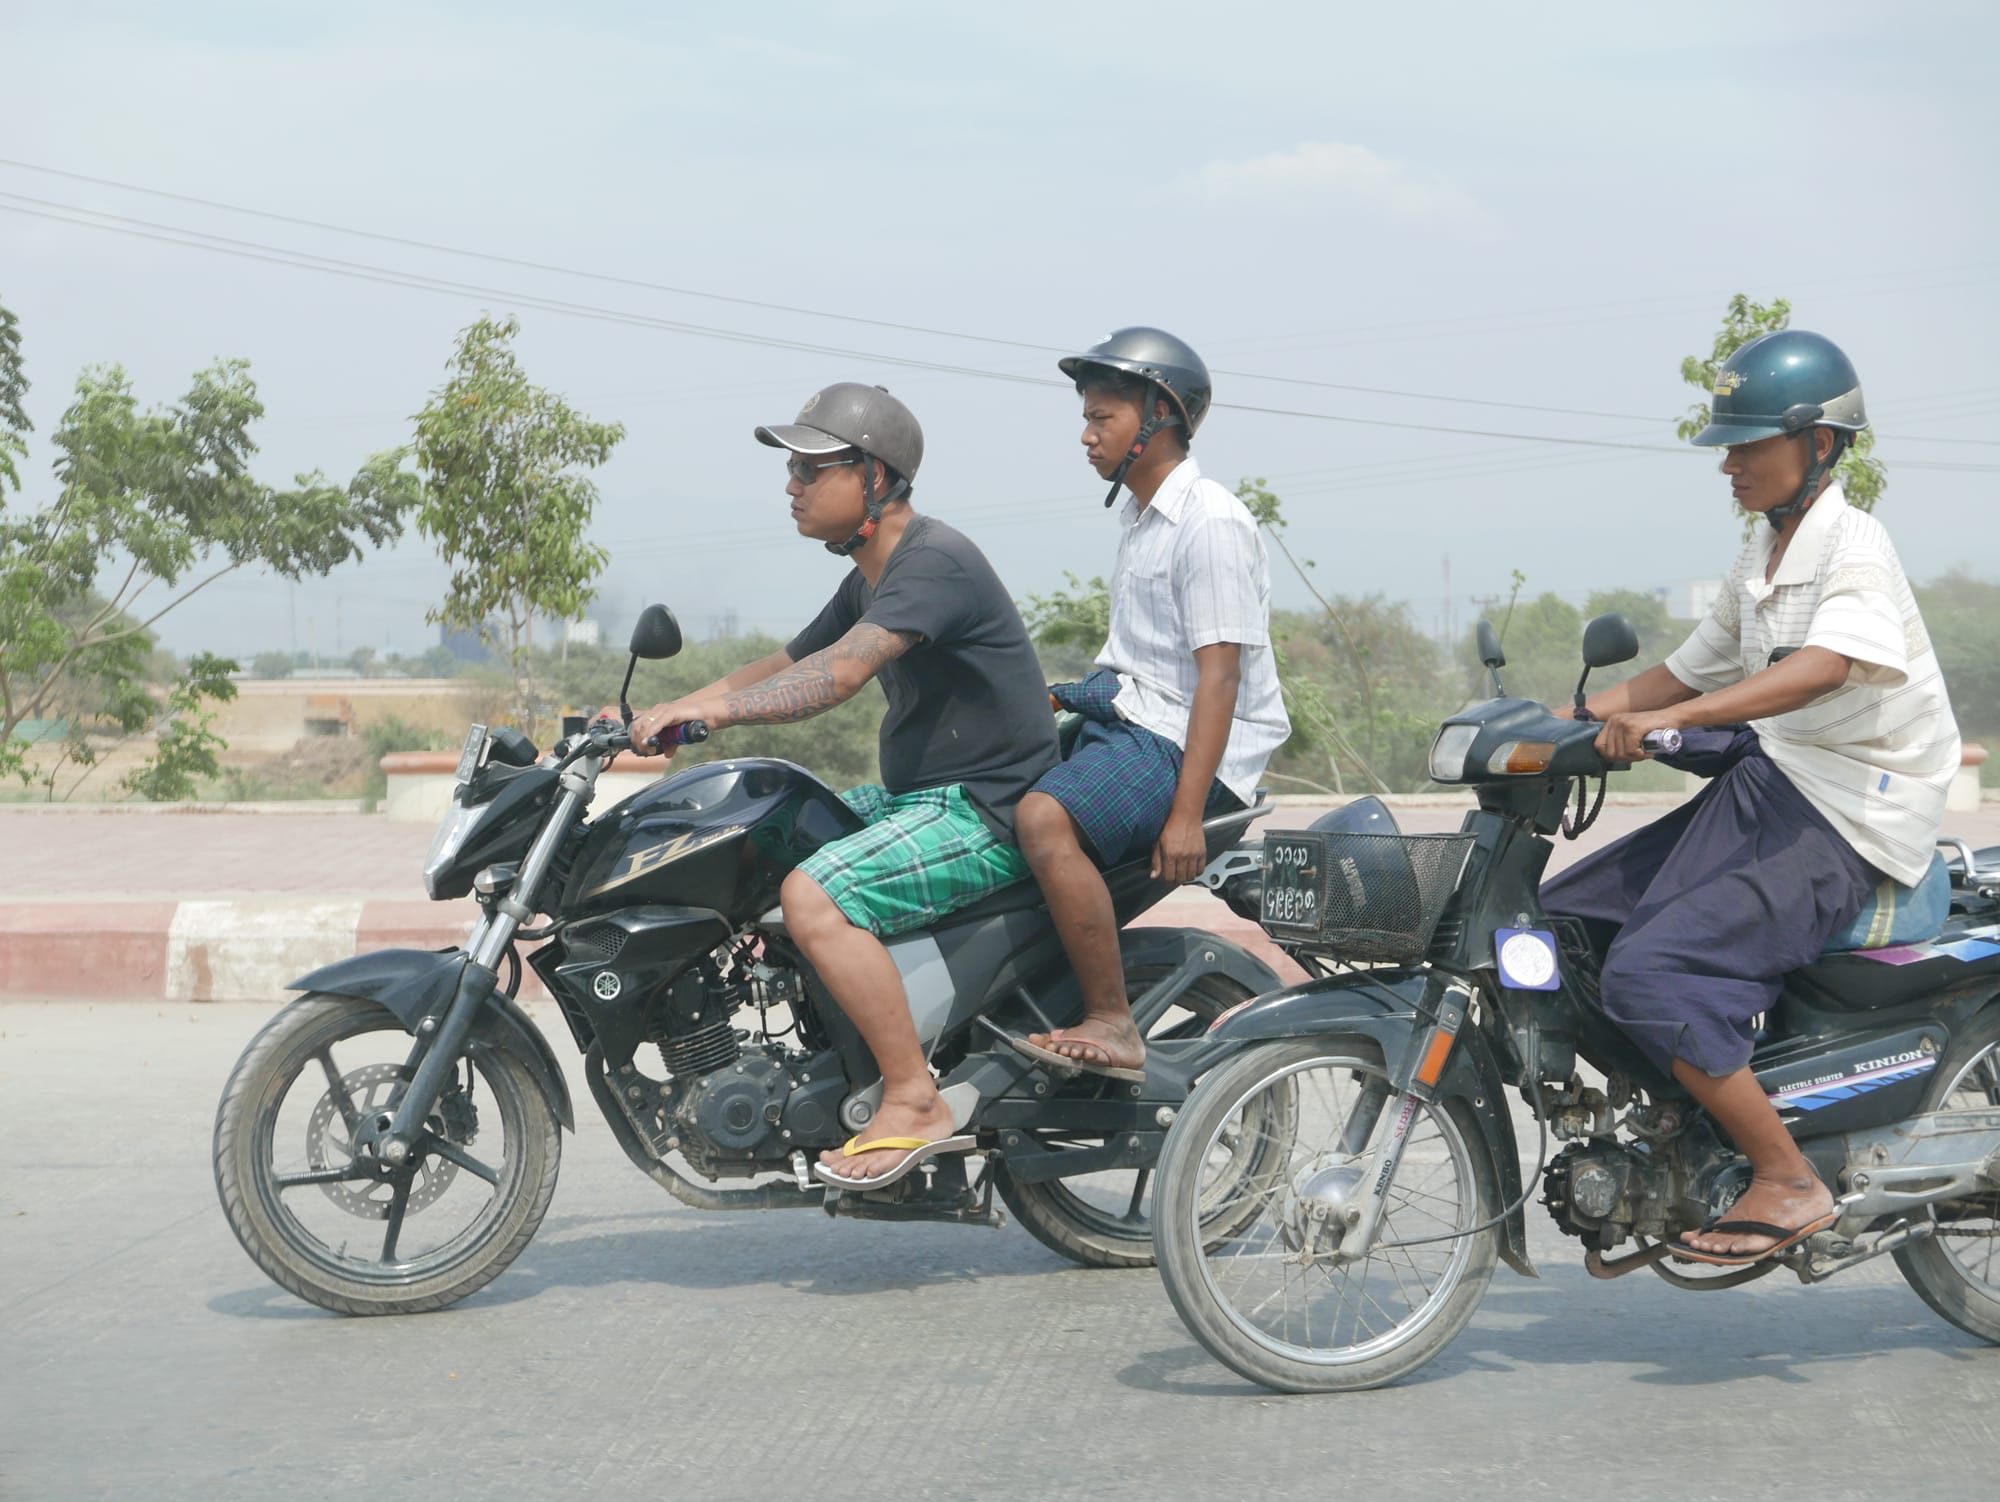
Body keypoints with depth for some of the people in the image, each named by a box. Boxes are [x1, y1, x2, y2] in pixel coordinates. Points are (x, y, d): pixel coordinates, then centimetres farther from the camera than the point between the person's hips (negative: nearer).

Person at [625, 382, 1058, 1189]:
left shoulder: (935, 562, -19)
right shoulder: (868, 579, 14)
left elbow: (839, 672, -32)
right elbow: (785, 665, 18)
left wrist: (714, 708, -38)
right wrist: (657, 717, 7)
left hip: (984, 812, -11)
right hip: (917, 796, 11)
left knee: (813, 896, -29)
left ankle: (915, 1104, -23)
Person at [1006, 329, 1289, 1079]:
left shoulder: (1210, 523, -14)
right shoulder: (1140, 517, 18)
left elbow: (1218, 674, -21)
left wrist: (1187, 813, -27)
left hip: (1187, 743, -11)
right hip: (1129, 721, 11)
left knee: (1044, 817, -33)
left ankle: (1112, 1027, -30)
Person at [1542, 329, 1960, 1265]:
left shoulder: (1853, 544, -15)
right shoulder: (1760, 556, 14)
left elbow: (1821, 667, -33)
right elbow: (1698, 668, 22)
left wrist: (1670, 716, -42)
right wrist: (1591, 712, 6)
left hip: (1846, 824, -9)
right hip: (1762, 785, 9)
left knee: (1648, 971, -24)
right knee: (1557, 925, 4)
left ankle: (1789, 1183, -14)